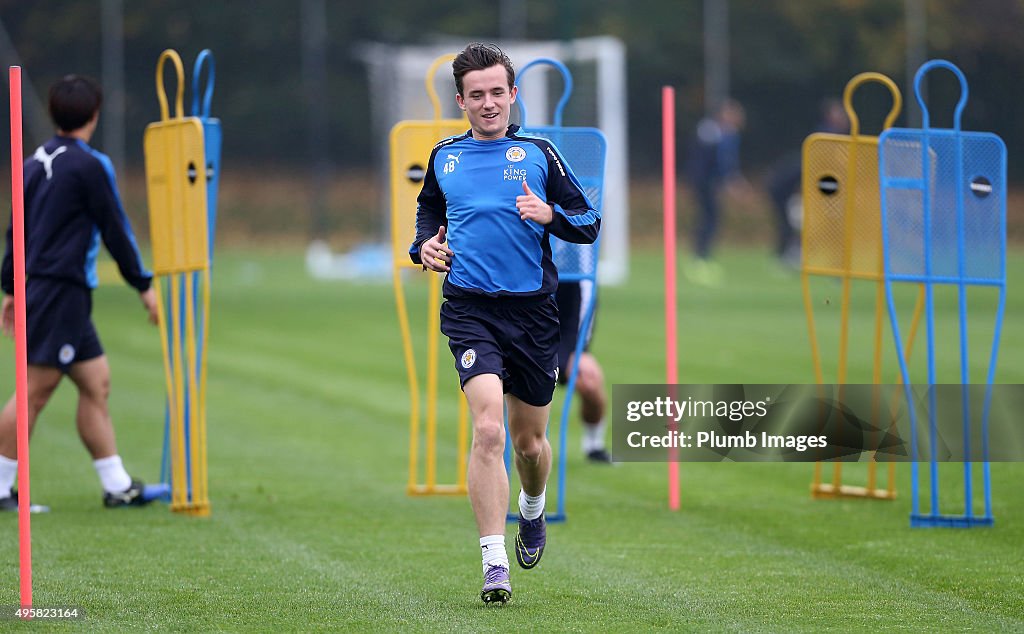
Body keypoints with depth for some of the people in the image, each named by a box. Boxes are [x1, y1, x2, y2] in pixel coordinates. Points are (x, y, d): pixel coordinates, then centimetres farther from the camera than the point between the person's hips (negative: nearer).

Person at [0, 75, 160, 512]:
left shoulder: (35, 162, 12)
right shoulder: (90, 165, -11)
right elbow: (115, 230, -7)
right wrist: (144, 285, 2)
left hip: (38, 289, 9)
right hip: (61, 291, -9)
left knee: (96, 380, 11)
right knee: (36, 390, -7)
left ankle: (116, 485, 13)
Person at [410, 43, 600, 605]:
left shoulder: (539, 153, 3)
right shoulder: (443, 157, 8)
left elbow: (589, 224, 4)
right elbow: (428, 210, 28)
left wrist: (550, 214, -16)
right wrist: (425, 245, 7)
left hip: (533, 310, 1)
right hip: (470, 310, -1)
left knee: (530, 442, 13)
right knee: (488, 430, -20)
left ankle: (532, 510, 48)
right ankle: (494, 564, -21)